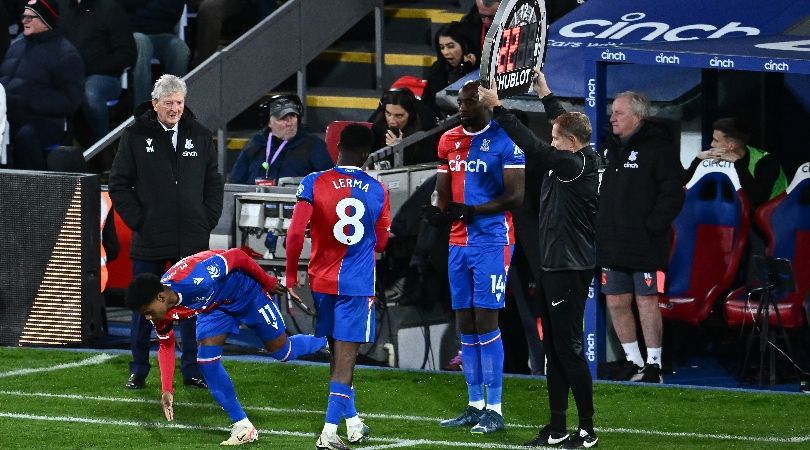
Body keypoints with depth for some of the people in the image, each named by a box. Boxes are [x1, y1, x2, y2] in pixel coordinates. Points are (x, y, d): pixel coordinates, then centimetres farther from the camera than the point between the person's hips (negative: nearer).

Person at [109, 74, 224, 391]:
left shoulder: (200, 137, 7)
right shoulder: (136, 136, 0)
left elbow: (213, 184, 13)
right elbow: (118, 184, 2)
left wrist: (207, 221, 3)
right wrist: (137, 221, -6)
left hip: (192, 241, 2)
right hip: (149, 241, -1)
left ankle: (193, 370, 12)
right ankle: (138, 371, 16)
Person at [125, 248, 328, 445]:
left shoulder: (194, 280, -43)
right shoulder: (163, 313, -21)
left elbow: (237, 256, -31)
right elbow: (166, 346, -3)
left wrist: (268, 282, -17)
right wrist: (167, 390, -10)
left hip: (247, 291, -5)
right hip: (215, 305, 5)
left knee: (282, 352, 4)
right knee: (206, 357, -13)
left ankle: (325, 343, 37)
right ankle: (243, 427, -4)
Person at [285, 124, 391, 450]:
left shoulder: (314, 184, -6)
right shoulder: (377, 191, -2)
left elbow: (295, 234, -12)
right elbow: (380, 243, 7)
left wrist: (291, 276, -1)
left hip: (323, 280, 2)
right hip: (357, 284, -2)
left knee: (337, 352, 16)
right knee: (345, 356, -3)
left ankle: (352, 421, 26)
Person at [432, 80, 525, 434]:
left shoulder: (504, 141, -10)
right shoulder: (450, 140, 12)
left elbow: (515, 197, -12)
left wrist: (471, 211, -20)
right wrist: (440, 210, -6)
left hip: (492, 241, -7)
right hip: (459, 242, 7)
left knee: (486, 321, -8)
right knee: (465, 324, 8)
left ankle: (494, 409, -5)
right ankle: (475, 405, 14)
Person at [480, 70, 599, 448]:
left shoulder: (576, 166, -17)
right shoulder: (578, 161, 9)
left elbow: (533, 147, -23)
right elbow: (565, 123, 28)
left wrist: (498, 108, -19)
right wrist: (545, 94, 39)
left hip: (569, 271, -10)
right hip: (552, 267, 10)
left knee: (569, 349, -6)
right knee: (554, 350, 11)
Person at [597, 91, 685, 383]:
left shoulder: (658, 148, -7)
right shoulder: (609, 147, 15)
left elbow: (673, 192, -12)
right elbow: (599, 191, 25)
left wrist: (653, 225, -16)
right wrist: (597, 226, 14)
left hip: (645, 245, -7)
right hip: (612, 244, 7)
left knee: (647, 302, -4)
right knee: (616, 303, 9)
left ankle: (653, 364, 3)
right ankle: (633, 361, 20)